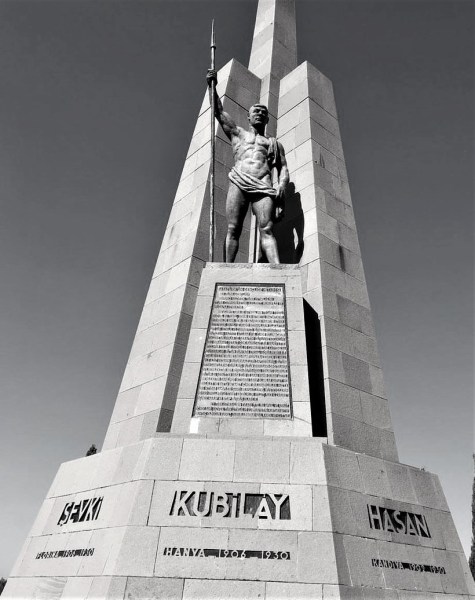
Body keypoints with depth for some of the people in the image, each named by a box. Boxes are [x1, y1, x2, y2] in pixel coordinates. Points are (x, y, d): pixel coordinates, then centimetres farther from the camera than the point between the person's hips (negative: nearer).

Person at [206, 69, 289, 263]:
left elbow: (283, 168, 17)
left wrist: (282, 184, -3)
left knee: (267, 230, -17)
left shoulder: (275, 143, 29)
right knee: (233, 230, -14)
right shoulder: (237, 133, 30)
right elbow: (219, 112, 25)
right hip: (238, 182, 0)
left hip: (263, 186, 0)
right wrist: (212, 85, 15)